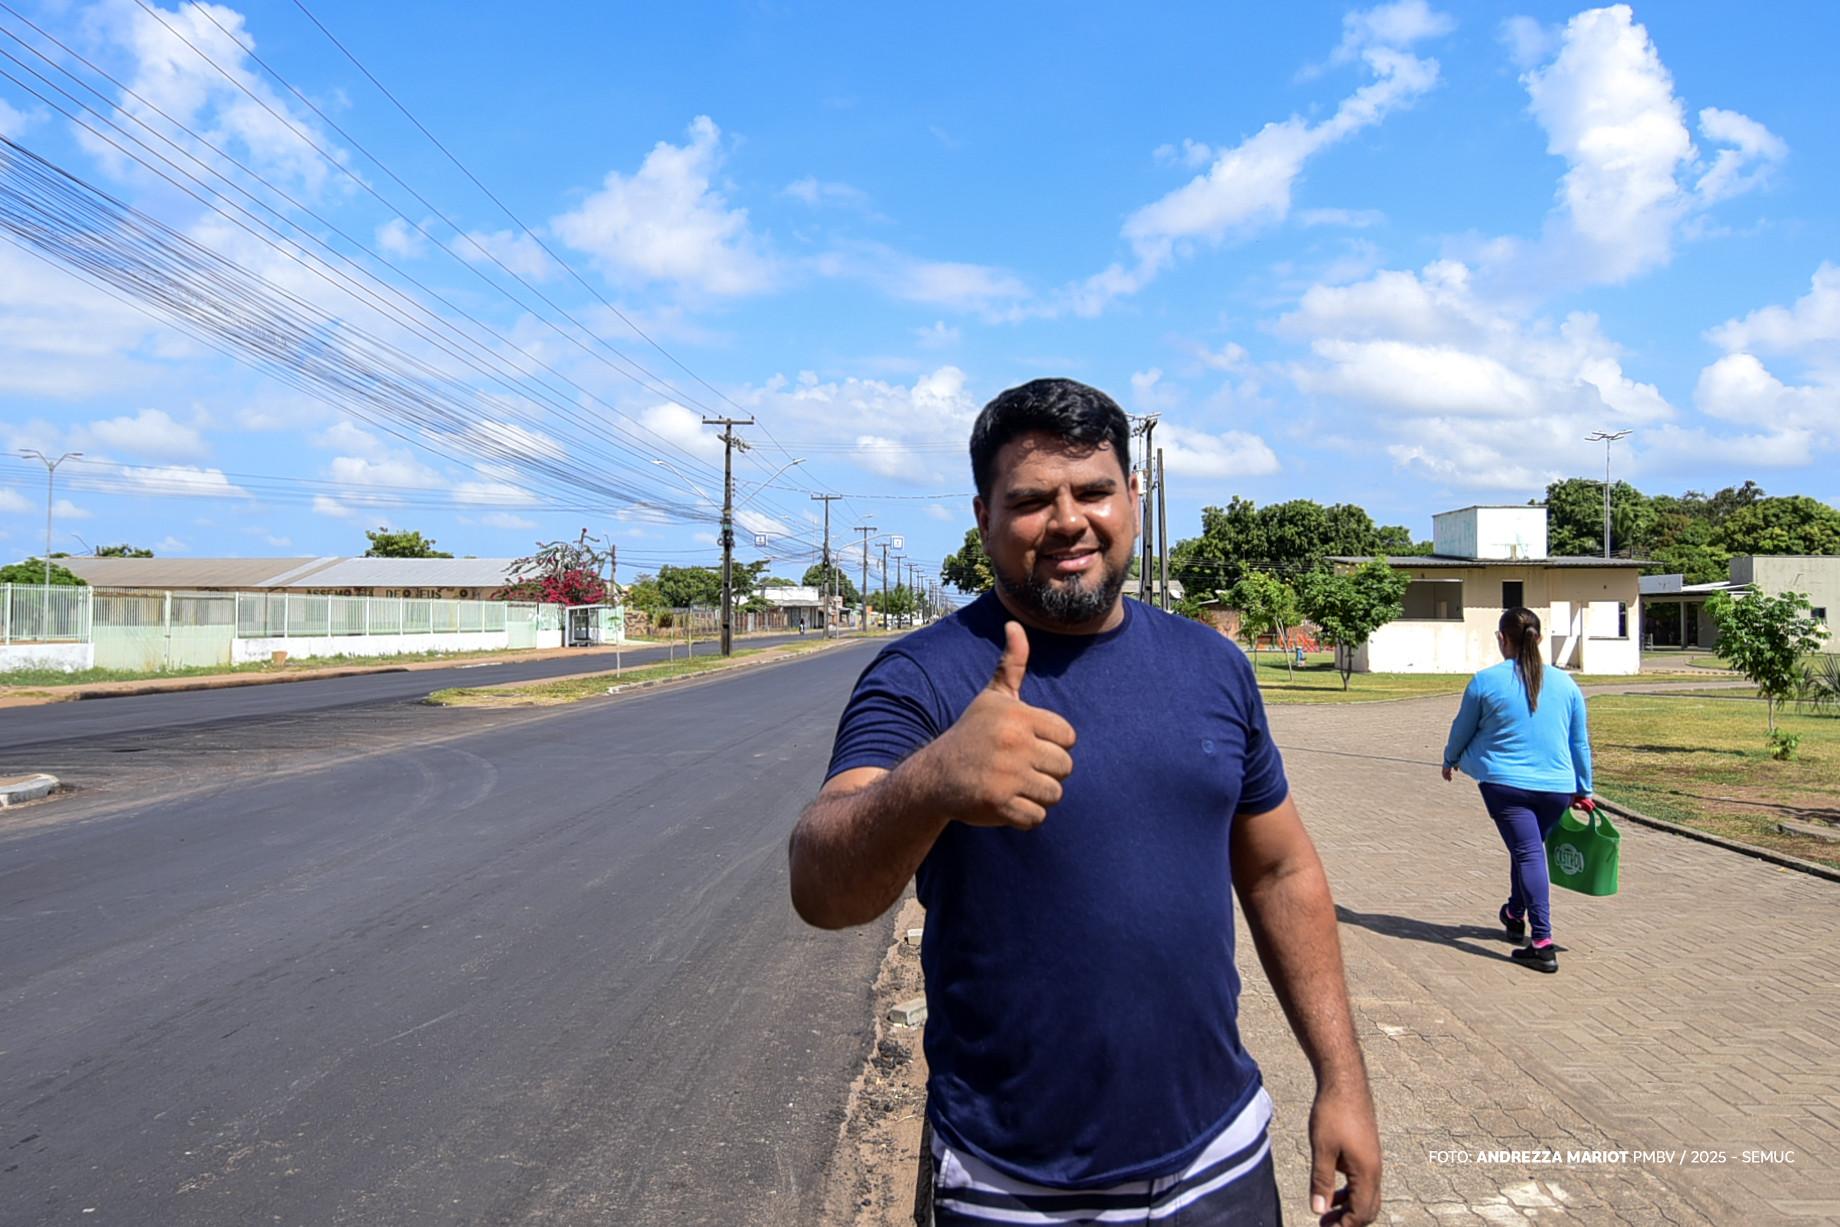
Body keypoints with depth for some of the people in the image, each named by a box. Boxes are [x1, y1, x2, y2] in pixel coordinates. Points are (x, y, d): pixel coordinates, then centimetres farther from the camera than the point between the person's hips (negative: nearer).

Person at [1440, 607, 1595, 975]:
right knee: (1529, 848, 23)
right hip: (1557, 787, 4)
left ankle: (1543, 943, -19)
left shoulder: (1486, 681, -5)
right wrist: (1584, 790, 24)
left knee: (1527, 853, -8)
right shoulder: (1564, 683, 7)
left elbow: (1462, 728, 8)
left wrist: (1450, 760, 28)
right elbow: (1580, 742, 14)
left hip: (1506, 783, -4)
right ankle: (1515, 915, 43)